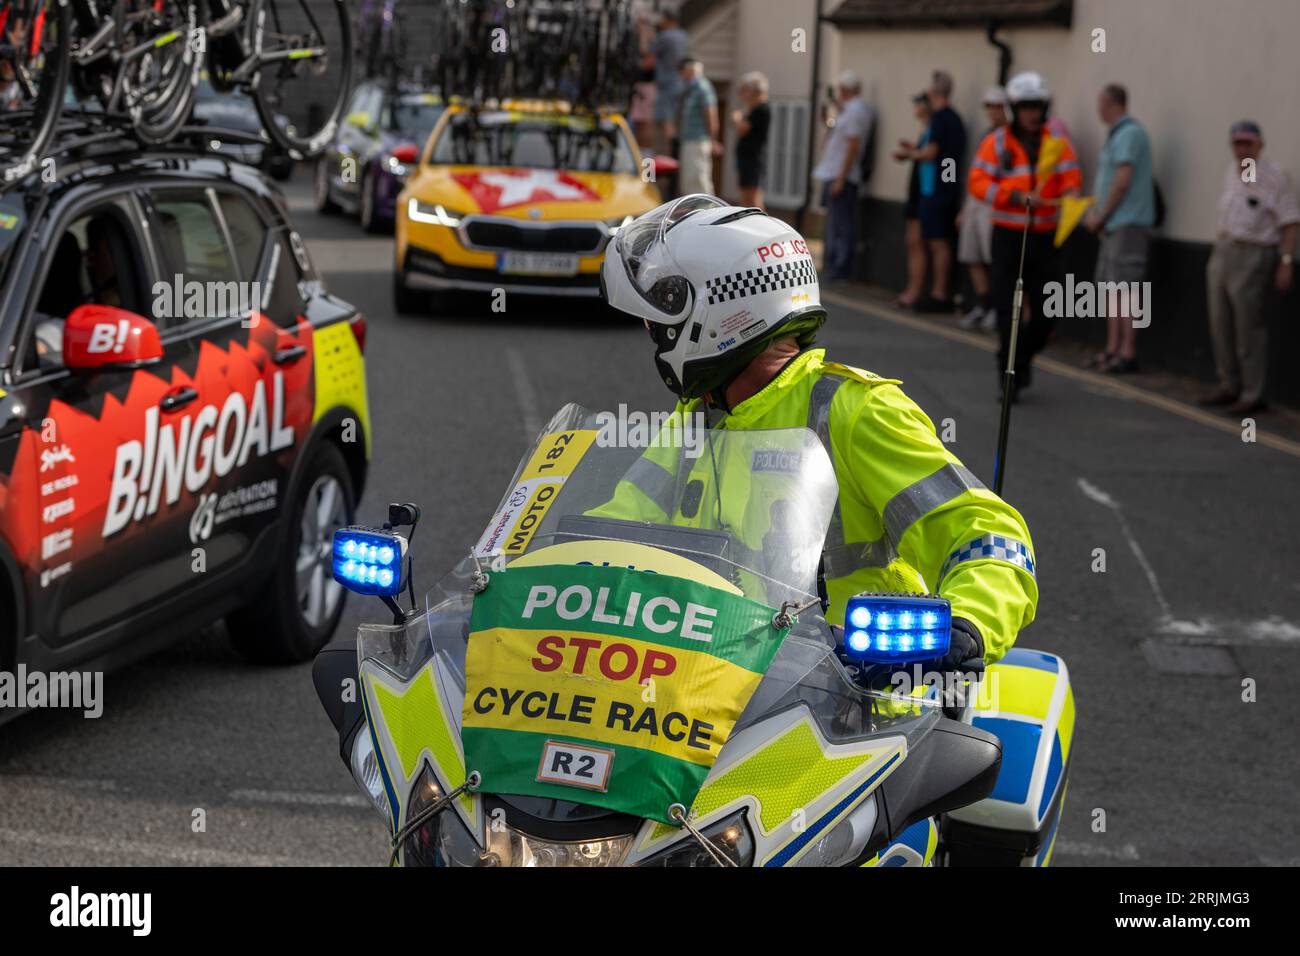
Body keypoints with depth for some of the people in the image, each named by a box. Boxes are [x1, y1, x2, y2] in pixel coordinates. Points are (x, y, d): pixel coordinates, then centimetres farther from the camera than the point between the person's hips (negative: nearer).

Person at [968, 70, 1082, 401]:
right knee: (1008, 311, -3)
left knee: (1045, 312, 1)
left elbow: (1071, 178, -4)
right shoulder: (996, 143, -2)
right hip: (1008, 236, -2)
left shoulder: (1057, 143, 5)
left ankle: (1024, 357, 29)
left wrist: (1068, 196, -27)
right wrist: (1015, 196, -24)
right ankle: (1009, 375, 7)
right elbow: (978, 182, -11)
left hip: (1044, 237, 2)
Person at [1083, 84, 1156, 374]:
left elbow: (1123, 181, -18)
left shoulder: (1129, 133, -13)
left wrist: (1101, 215, -10)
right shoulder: (1116, 134, 17)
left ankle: (1128, 353, -10)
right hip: (1113, 223, 10)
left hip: (1128, 223, -10)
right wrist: (1094, 212, 8)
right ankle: (1113, 348, 17)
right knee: (1112, 286, 12)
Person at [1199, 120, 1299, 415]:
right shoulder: (1231, 171, 10)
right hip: (1222, 251, 8)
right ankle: (1230, 386, 20)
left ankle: (1253, 394, 0)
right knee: (1221, 324, 11)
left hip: (1252, 256, -8)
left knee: (1249, 329, -6)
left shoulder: (1275, 177, -12)